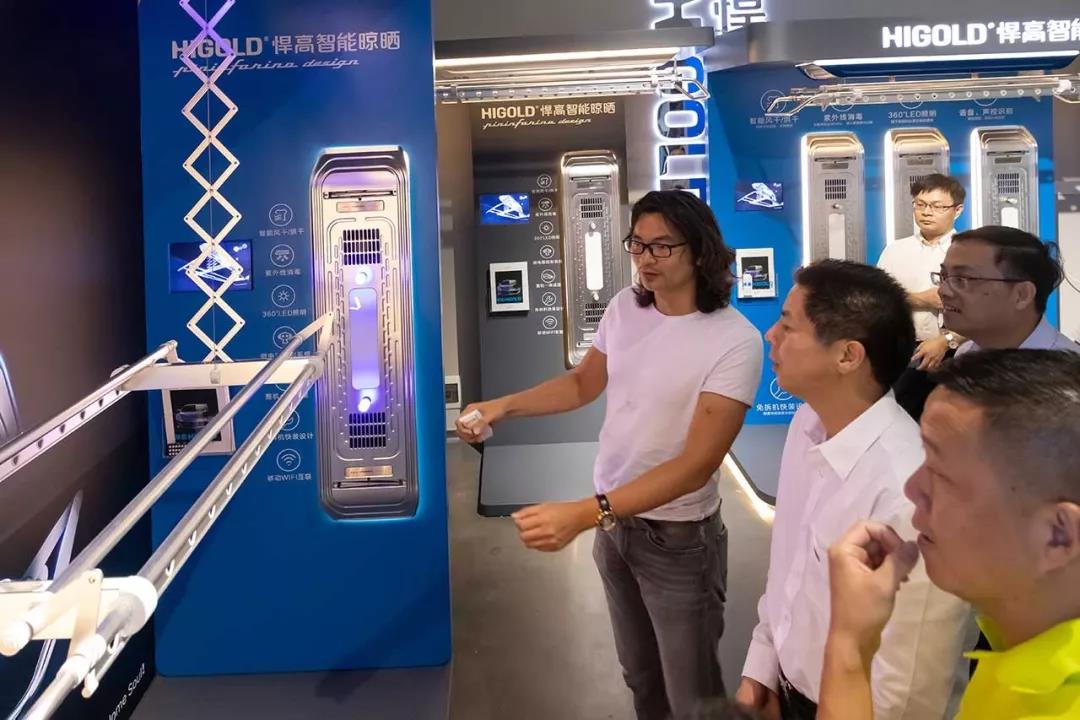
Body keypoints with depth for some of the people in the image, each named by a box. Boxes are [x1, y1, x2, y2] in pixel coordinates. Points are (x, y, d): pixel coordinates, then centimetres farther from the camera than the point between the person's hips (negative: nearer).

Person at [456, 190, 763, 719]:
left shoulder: (735, 341, -23)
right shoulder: (625, 307, -3)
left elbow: (697, 464, -27)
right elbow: (583, 384, 13)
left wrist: (584, 514, -37)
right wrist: (502, 406, -4)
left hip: (677, 537, -5)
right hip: (615, 521, 6)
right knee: (640, 674, 24)